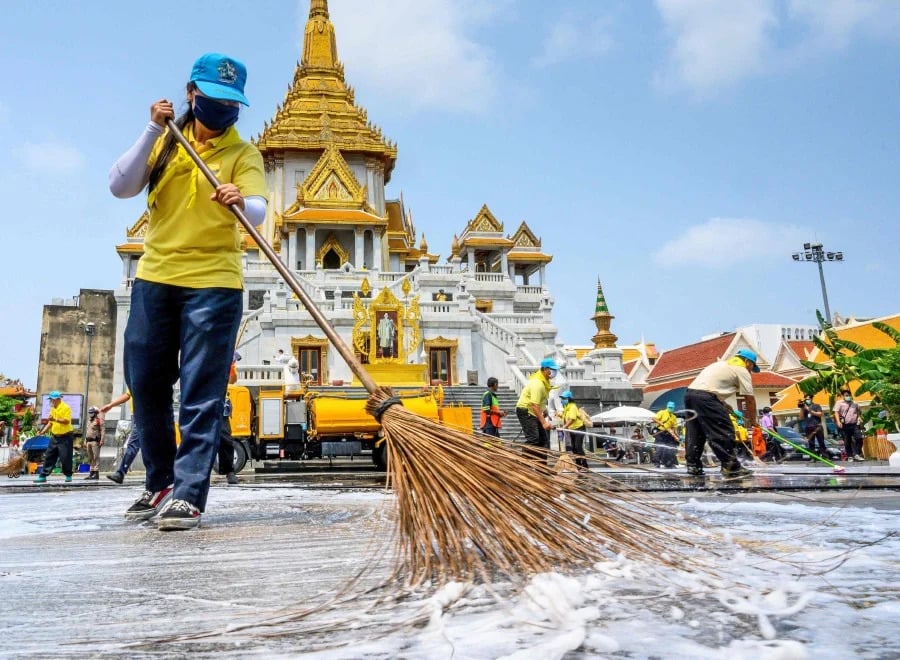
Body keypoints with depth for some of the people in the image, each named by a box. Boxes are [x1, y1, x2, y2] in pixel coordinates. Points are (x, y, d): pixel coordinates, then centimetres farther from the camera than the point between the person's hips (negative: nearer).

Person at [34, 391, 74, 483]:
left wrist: (55, 419, -29)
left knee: (65, 457, -3)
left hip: (65, 437, -7)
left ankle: (68, 476, 11)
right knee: (49, 456, 5)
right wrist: (43, 431, 10)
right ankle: (43, 476, 8)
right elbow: (50, 422, 19)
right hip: (55, 437, 7)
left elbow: (66, 421, -22)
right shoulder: (53, 409, 12)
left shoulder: (65, 408, -12)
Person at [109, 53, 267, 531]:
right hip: (155, 277, 4)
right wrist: (153, 131, -7)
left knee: (201, 395, -7)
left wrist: (241, 202, -39)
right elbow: (120, 187, -2)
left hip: (213, 282, -4)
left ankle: (189, 494, -2)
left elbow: (257, 210, -17)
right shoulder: (166, 142, 12)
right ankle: (161, 482, 25)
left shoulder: (243, 154, 2)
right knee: (146, 387, 9)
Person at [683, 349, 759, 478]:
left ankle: (693, 465, 16)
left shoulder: (723, 364, 30)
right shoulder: (742, 370, 6)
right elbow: (749, 398, 5)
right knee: (724, 432, -3)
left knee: (695, 432, 14)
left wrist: (723, 405, 25)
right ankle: (731, 466, 0)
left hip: (690, 393, 9)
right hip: (705, 397, -9)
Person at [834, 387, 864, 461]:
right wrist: (838, 422, -20)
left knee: (859, 439, -9)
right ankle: (850, 456, 11)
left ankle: (856, 454, 1)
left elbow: (858, 412, 27)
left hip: (854, 425, 3)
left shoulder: (855, 403, 13)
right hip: (845, 426, -3)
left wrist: (859, 418, 7)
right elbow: (836, 413, -6)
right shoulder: (840, 404, 1)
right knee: (847, 442, 3)